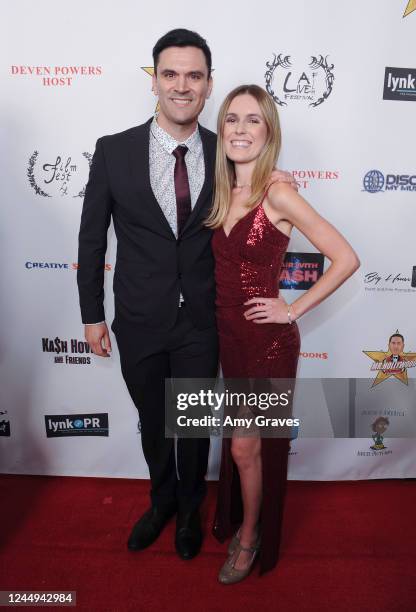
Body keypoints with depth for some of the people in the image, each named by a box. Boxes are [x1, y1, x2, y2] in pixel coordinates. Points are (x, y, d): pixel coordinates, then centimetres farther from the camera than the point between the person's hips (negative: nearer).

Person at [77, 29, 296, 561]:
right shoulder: (113, 151, -7)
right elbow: (91, 239, -1)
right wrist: (92, 315, 0)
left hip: (201, 322, 1)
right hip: (139, 322, 0)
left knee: (195, 427, 16)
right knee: (152, 424, 20)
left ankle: (189, 511, 46)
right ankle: (161, 501, 50)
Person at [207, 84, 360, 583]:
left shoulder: (277, 194, -18)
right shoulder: (223, 192, 3)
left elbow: (346, 259, -18)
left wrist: (292, 309, -15)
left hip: (267, 340, -6)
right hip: (227, 332, 6)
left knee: (246, 448, 9)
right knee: (240, 442, 22)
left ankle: (250, 537, 36)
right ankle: (237, 520, 47)